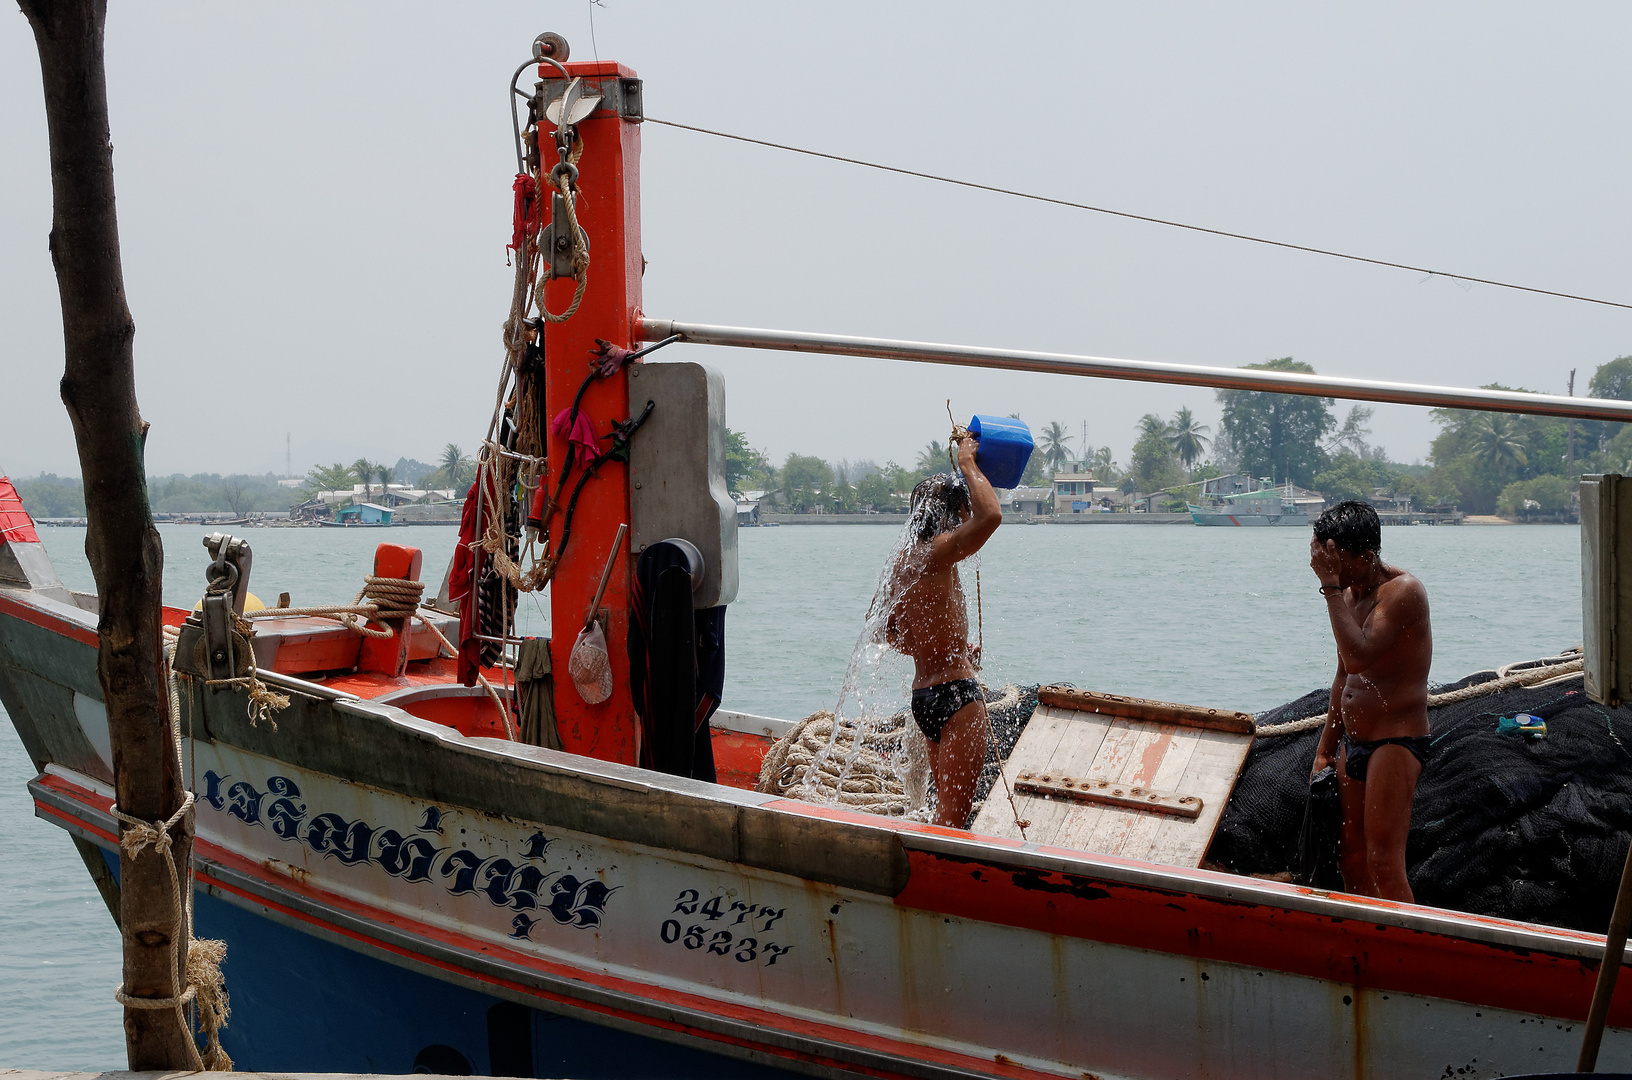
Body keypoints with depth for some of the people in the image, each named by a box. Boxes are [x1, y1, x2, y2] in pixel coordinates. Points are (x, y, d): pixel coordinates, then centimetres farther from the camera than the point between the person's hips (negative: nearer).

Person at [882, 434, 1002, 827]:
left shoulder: (903, 564, 12)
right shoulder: (936, 553, -15)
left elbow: (891, 633, 23)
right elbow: (990, 515, -31)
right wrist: (967, 462, -16)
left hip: (923, 695, 10)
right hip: (956, 693, -10)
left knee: (945, 808, 17)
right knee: (953, 815, -11)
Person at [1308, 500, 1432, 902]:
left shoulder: (1403, 591, -16)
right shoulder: (1349, 593, 11)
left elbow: (1358, 657, -31)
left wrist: (1331, 587, -26)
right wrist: (1325, 751, 21)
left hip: (1396, 742, -9)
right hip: (1353, 743, 9)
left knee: (1383, 862, -13)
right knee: (1350, 858, 10)